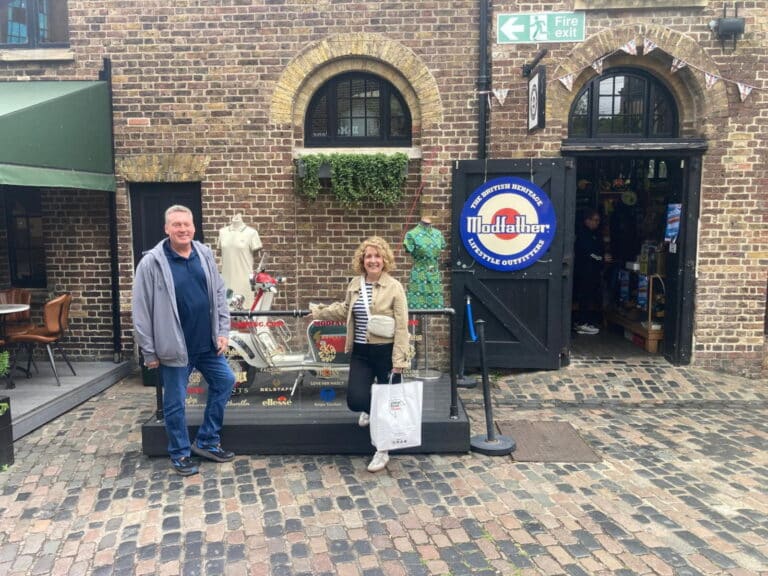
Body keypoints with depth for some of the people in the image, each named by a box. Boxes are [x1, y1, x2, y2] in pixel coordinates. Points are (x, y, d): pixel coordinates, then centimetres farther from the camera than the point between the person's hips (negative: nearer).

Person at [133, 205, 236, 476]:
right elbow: (141, 311, -10)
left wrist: (223, 331, 3)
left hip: (207, 343, 5)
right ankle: (180, 453, 28)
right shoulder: (152, 263, -13)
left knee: (225, 382, 13)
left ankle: (207, 441, 30)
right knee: (175, 403, 7)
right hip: (175, 347, -5)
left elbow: (219, 295, 8)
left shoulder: (205, 255, 2)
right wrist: (149, 352, -9)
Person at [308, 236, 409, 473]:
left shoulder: (394, 286, -11)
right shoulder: (354, 284, 5)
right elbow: (345, 310, 25)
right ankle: (370, 409, 33)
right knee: (355, 400, -7)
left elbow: (401, 326, -12)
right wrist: (318, 312, 24)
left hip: (386, 352, -4)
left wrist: (399, 360, -16)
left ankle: (383, 451, 26)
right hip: (361, 352, 4)